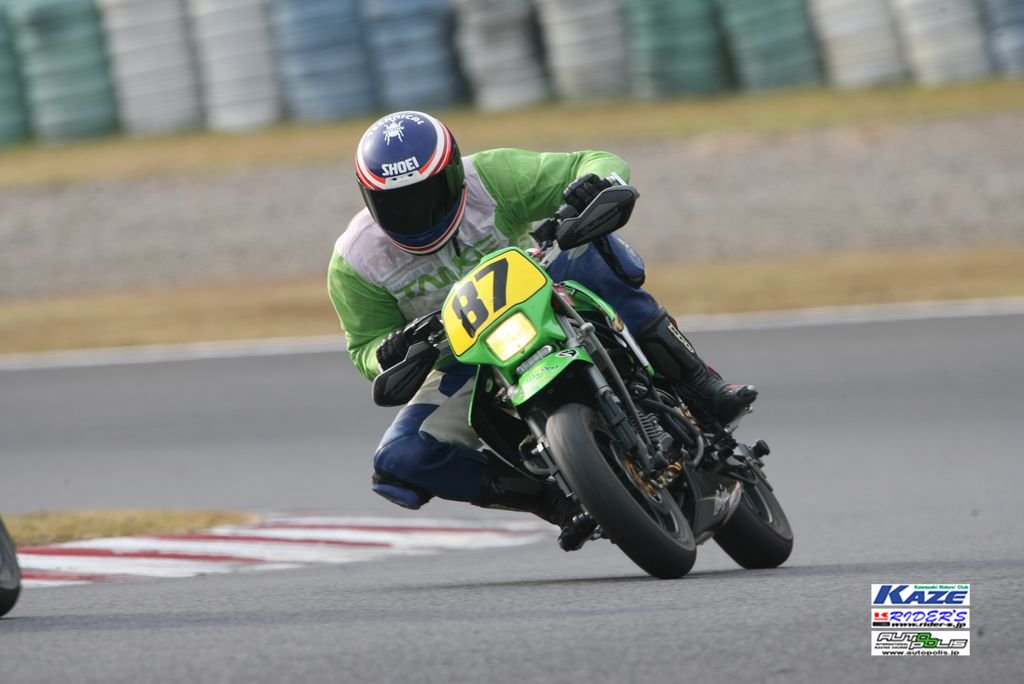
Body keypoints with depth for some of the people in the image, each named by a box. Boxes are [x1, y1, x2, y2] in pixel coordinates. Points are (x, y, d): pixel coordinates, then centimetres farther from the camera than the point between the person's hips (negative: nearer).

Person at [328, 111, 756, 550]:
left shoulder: (490, 178, -15)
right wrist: (388, 355, -25)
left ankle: (702, 390, -29)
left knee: (592, 253, -31)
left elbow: (606, 164, -13)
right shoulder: (355, 263, -12)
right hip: (465, 372, 1)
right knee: (398, 464, -25)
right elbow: (364, 349, 1)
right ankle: (555, 499, -14)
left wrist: (595, 180, -39)